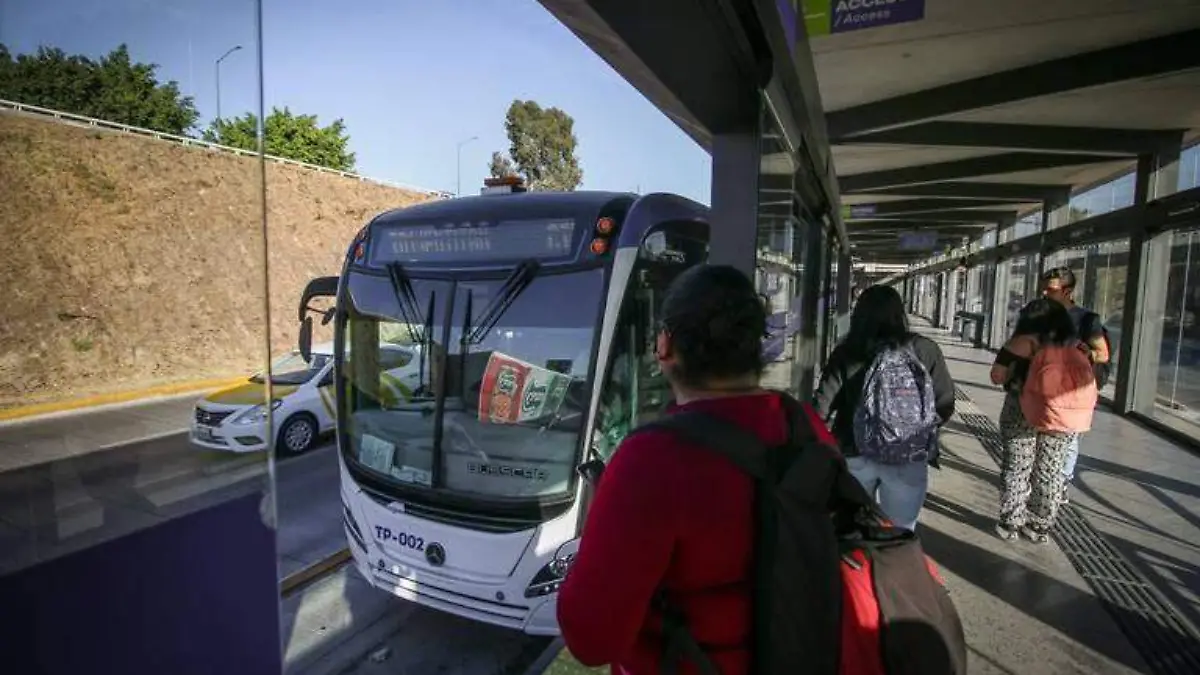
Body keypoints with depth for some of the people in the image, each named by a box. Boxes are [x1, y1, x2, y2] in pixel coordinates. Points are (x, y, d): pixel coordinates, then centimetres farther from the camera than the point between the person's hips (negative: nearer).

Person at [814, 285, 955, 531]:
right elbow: (945, 404, -2)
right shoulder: (924, 350, -6)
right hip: (908, 457, 0)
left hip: (854, 455, 1)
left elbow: (823, 406, -7)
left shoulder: (846, 352, -6)